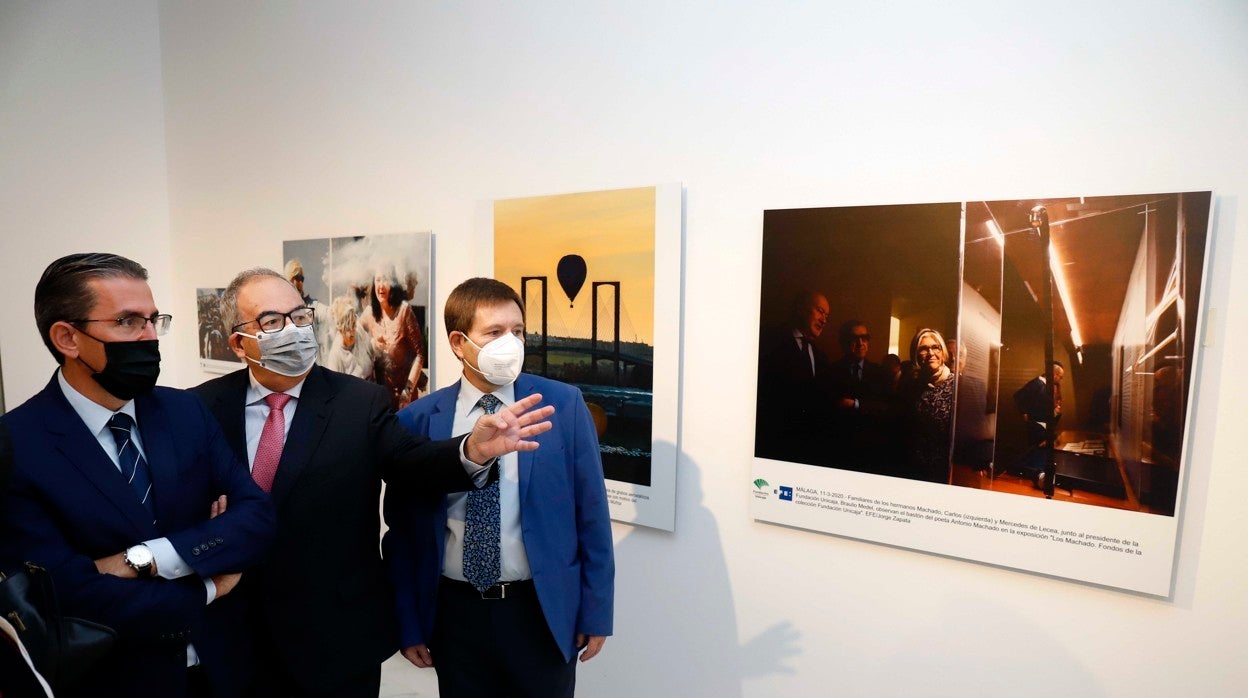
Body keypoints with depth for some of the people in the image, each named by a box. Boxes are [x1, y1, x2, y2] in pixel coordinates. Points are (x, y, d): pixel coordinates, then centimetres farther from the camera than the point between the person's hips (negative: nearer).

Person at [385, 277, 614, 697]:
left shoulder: (564, 405, -9)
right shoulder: (418, 421, -5)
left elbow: (590, 514, -5)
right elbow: (403, 529, 2)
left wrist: (595, 611, -2)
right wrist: (408, 623, 5)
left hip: (543, 610, -1)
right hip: (455, 612, 1)